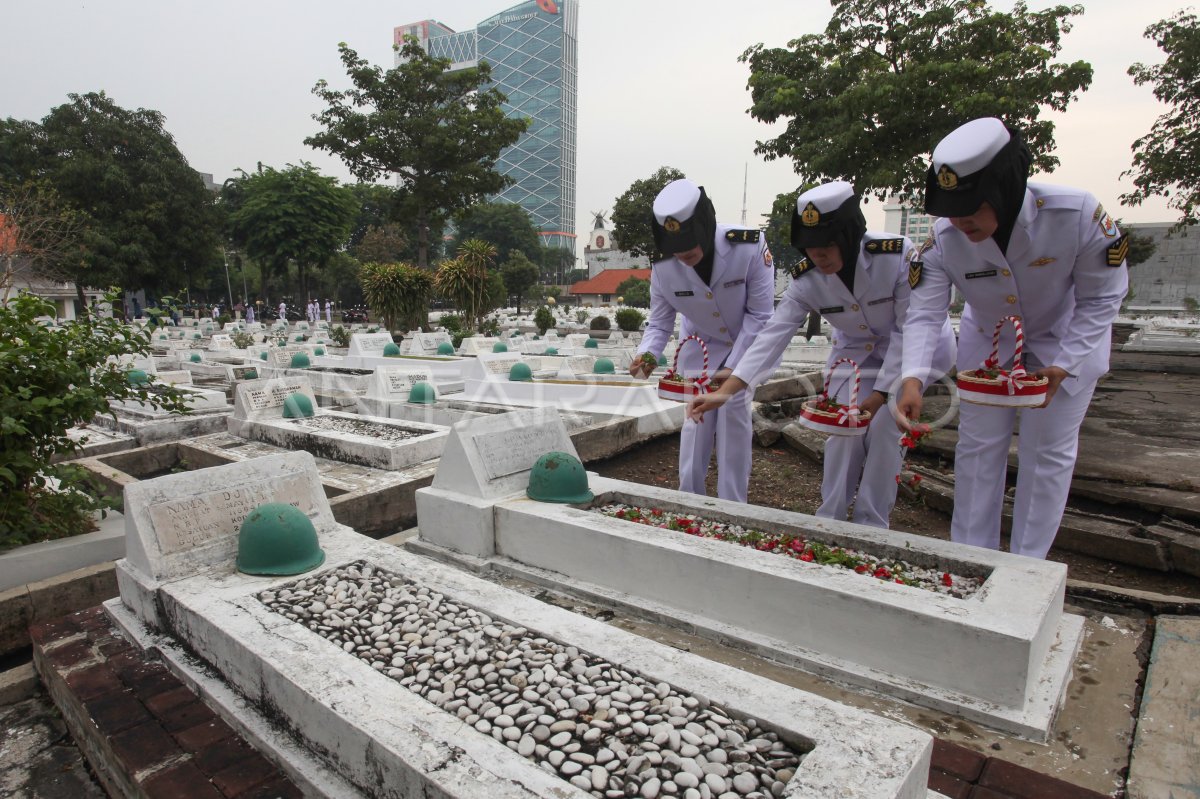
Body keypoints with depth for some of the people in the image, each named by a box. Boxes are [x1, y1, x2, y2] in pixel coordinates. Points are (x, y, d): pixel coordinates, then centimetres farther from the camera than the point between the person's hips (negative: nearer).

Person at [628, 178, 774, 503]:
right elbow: (659, 324, -10)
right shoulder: (663, 269, -23)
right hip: (699, 347, 2)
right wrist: (645, 354, -32)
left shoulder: (751, 247, -30)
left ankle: (732, 507, 5)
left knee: (734, 414, -7)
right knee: (696, 417, -1)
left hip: (746, 345, -2)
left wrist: (733, 368, -23)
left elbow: (759, 316, -21)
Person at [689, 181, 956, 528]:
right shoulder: (805, 279, -22)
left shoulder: (898, 254, -32)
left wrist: (882, 392, -24)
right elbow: (773, 335, -27)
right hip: (857, 352, 3)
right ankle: (828, 521, 7)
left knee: (884, 427, -16)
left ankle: (870, 527, 1)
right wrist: (725, 391, -37)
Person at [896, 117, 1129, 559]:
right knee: (978, 446, 6)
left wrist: (1062, 365, -25)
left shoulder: (1078, 214, -31)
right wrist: (912, 378, -41)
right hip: (987, 342, 2)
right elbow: (924, 312, -26)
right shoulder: (945, 238, -27)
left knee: (1049, 453, 2)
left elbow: (1102, 297, -18)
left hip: (1064, 343, -1)